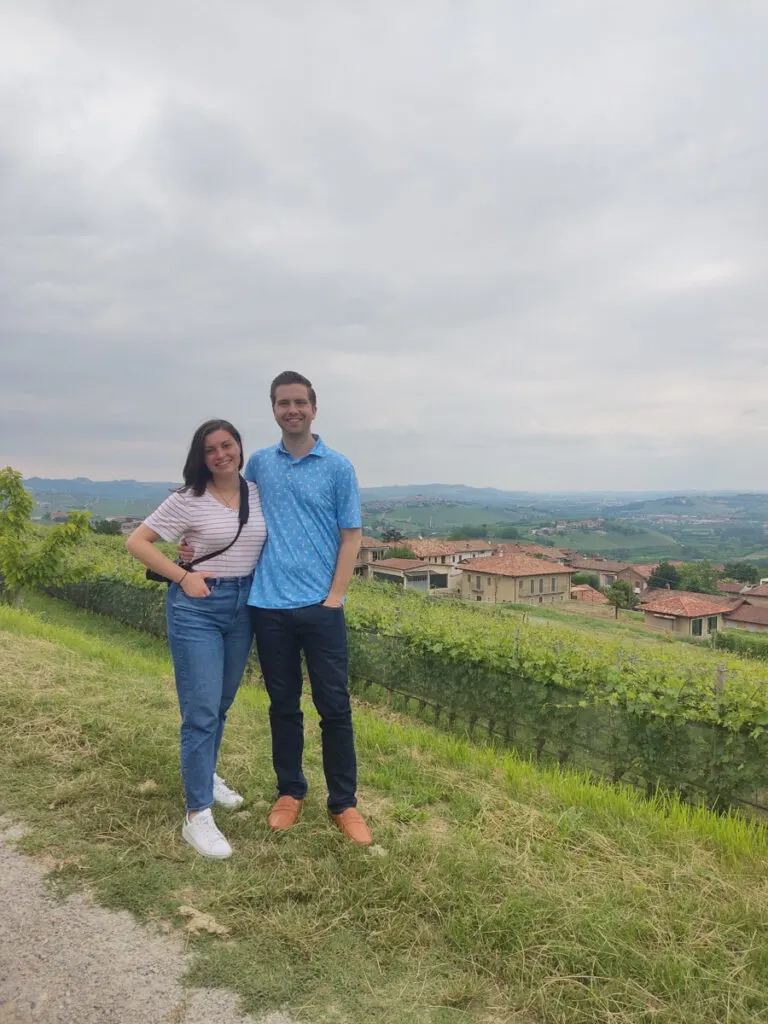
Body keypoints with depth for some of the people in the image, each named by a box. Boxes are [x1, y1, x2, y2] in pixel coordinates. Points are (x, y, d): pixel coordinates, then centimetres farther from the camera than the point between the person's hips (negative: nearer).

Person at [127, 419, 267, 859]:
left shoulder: (259, 494, 3)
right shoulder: (189, 500, -9)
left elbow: (273, 542, 17)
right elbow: (137, 542, -7)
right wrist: (183, 576, -14)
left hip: (244, 605, 5)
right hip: (198, 606, -5)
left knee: (222, 705, 18)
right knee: (201, 711, -5)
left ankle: (205, 775, 41)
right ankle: (198, 816, 6)